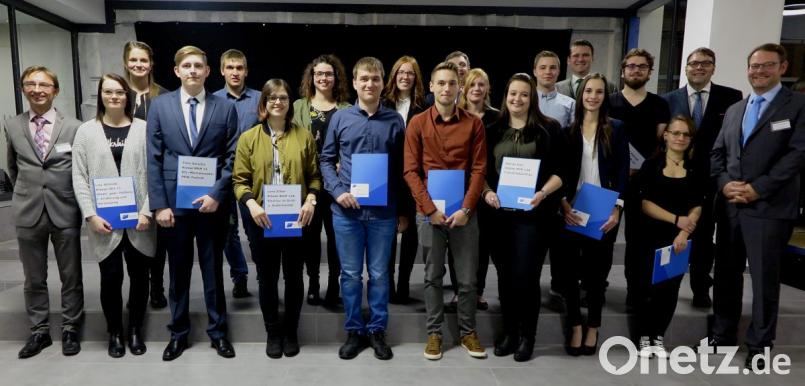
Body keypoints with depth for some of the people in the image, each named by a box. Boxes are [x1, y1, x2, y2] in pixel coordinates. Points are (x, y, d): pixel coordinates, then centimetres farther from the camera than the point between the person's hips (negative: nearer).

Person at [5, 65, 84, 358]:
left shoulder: (73, 127, -5)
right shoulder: (12, 126, 4)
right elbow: (12, 168, 18)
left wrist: (81, 202, 2)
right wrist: (25, 193, 15)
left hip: (65, 212, -2)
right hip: (28, 213, 3)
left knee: (71, 277, 9)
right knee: (34, 279, 13)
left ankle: (70, 329, 24)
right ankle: (39, 331, 28)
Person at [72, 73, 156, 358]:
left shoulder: (143, 128, 2)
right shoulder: (86, 131, 5)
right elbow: (79, 177, 3)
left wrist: (147, 211, -9)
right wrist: (91, 215, -7)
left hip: (138, 219, 0)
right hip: (104, 220, 0)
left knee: (139, 276, 9)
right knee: (111, 277, 4)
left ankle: (135, 330, 26)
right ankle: (114, 332, 23)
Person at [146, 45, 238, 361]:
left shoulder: (225, 108, 1)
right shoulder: (160, 105, 3)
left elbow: (232, 157, -1)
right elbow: (154, 158, 1)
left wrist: (217, 194, -11)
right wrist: (159, 204, -5)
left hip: (212, 201, -1)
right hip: (174, 201, 1)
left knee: (213, 269, 10)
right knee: (178, 271, 12)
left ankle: (218, 332, 25)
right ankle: (178, 334, 28)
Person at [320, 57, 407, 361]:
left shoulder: (395, 121, 4)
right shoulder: (340, 118, 4)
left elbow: (402, 169, 6)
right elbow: (326, 160, 8)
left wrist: (403, 211, 6)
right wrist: (338, 191, -9)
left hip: (384, 211, 0)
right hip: (347, 210, 0)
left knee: (379, 274, 9)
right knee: (351, 274, 8)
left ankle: (377, 331, 23)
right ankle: (354, 331, 23)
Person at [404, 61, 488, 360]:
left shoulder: (474, 124, 3)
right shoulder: (417, 123, 2)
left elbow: (479, 169, 0)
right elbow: (410, 171, -2)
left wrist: (466, 208, -11)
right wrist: (430, 208, -11)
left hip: (464, 212, 1)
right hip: (428, 212, 0)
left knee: (467, 277, 7)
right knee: (433, 276, 9)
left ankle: (468, 332, 24)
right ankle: (434, 332, 22)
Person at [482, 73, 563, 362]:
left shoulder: (549, 129, 1)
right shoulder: (494, 131, 11)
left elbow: (560, 170, -2)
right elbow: (483, 170, 11)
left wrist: (543, 193, -18)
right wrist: (487, 192, -7)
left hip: (533, 213, -3)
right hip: (499, 213, 3)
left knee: (526, 276, -2)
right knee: (505, 275, 10)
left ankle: (527, 336, 17)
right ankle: (509, 332, 25)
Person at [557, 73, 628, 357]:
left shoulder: (616, 129, 5)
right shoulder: (567, 127, 5)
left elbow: (622, 171, 1)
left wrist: (616, 209, -8)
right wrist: (564, 204, -11)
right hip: (571, 211, 0)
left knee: (597, 271, 8)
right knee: (569, 270, 1)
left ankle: (593, 328, 22)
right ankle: (575, 326, 15)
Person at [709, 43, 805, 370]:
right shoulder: (734, 110, 18)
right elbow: (717, 153, 13)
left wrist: (757, 188, -16)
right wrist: (725, 183, -5)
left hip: (770, 207, -5)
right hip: (731, 205, 5)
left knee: (764, 278, 3)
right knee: (726, 273, 12)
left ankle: (759, 345, 18)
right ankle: (723, 335, 26)